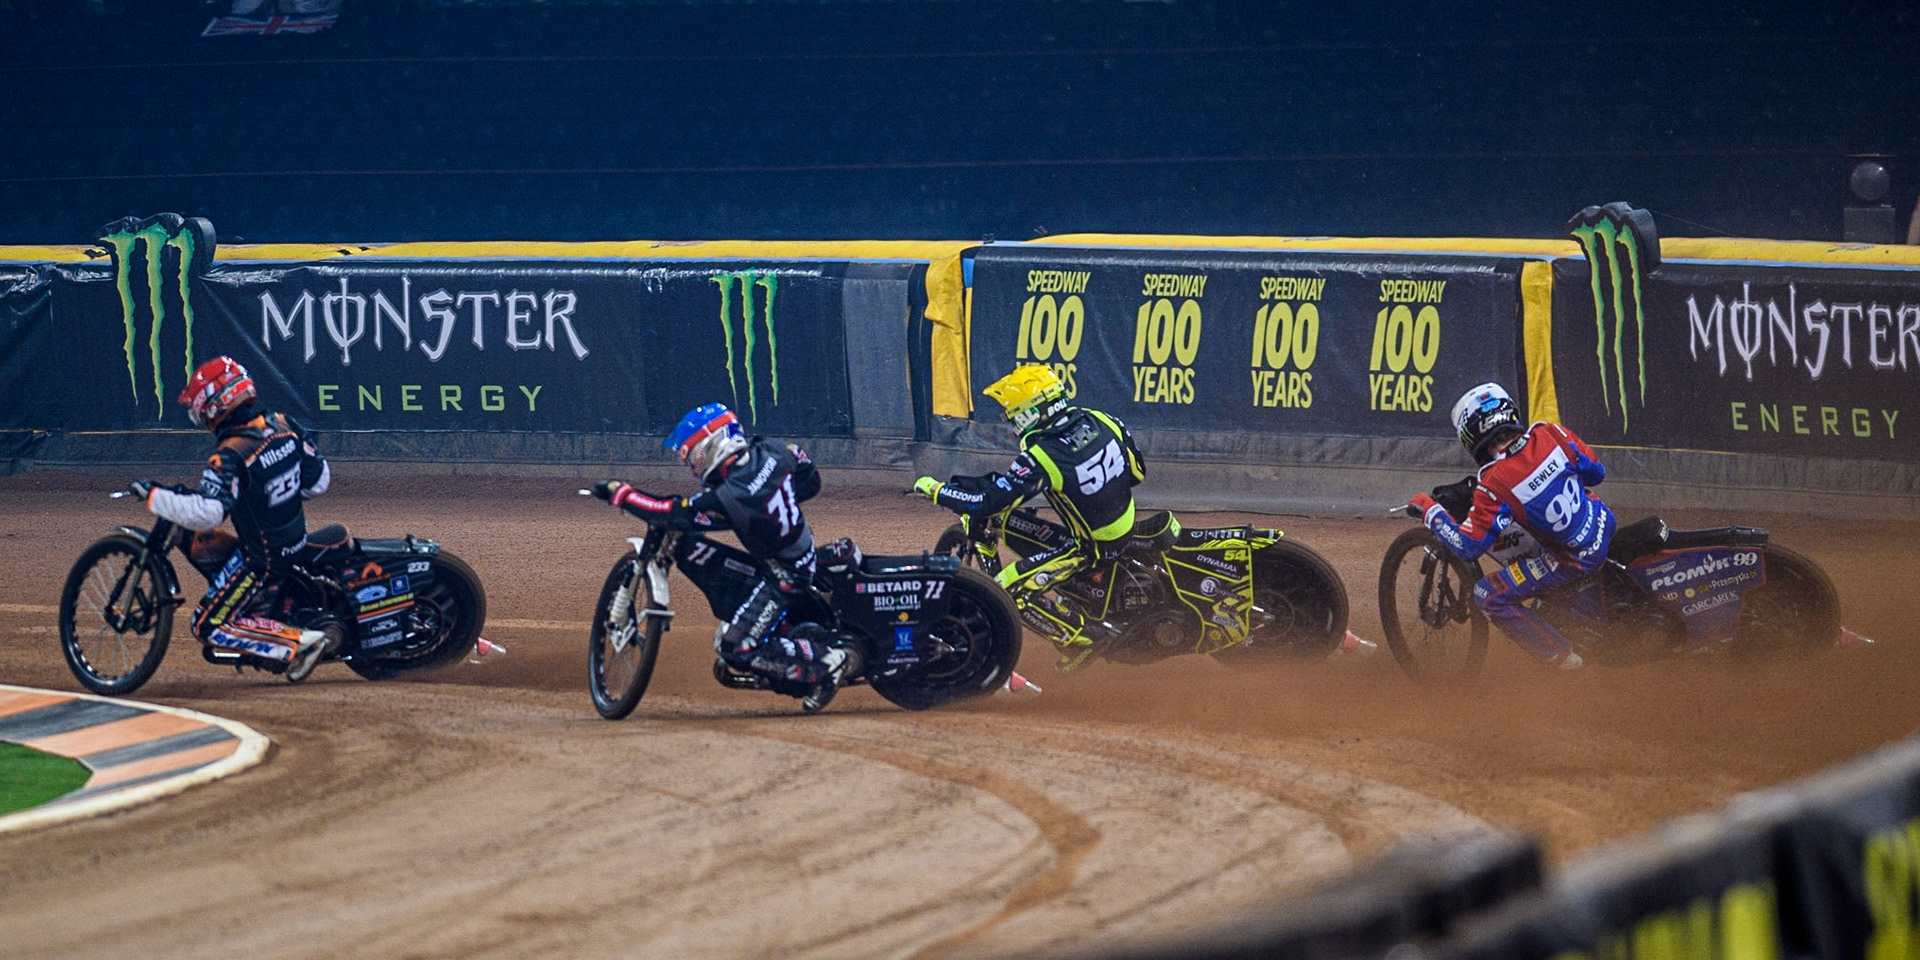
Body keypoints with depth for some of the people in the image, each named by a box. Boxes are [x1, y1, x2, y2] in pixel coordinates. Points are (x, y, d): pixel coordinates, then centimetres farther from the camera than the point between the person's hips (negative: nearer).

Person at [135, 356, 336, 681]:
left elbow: (205, 514, -35)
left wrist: (154, 496, -24)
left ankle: (302, 643, -7)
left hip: (262, 561, -8)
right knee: (201, 546, 24)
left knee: (208, 627, 2)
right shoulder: (284, 425, -3)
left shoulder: (229, 456, -26)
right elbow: (319, 479, 7)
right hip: (298, 544, 8)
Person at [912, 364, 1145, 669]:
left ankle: (1084, 635, -3)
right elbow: (1137, 471, 6)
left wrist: (935, 489, -9)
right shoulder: (1099, 421, -6)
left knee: (1010, 587, -10)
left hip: (1092, 546, -8)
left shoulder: (1040, 457, -25)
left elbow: (990, 500, -22)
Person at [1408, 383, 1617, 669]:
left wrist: (1431, 511, -3)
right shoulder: (1551, 434, -9)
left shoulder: (1495, 484, -22)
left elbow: (1469, 547, -17)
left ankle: (1564, 658, 2)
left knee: (1488, 595, 0)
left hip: (1576, 558, -7)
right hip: (1605, 525, 7)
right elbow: (1596, 472, 5)